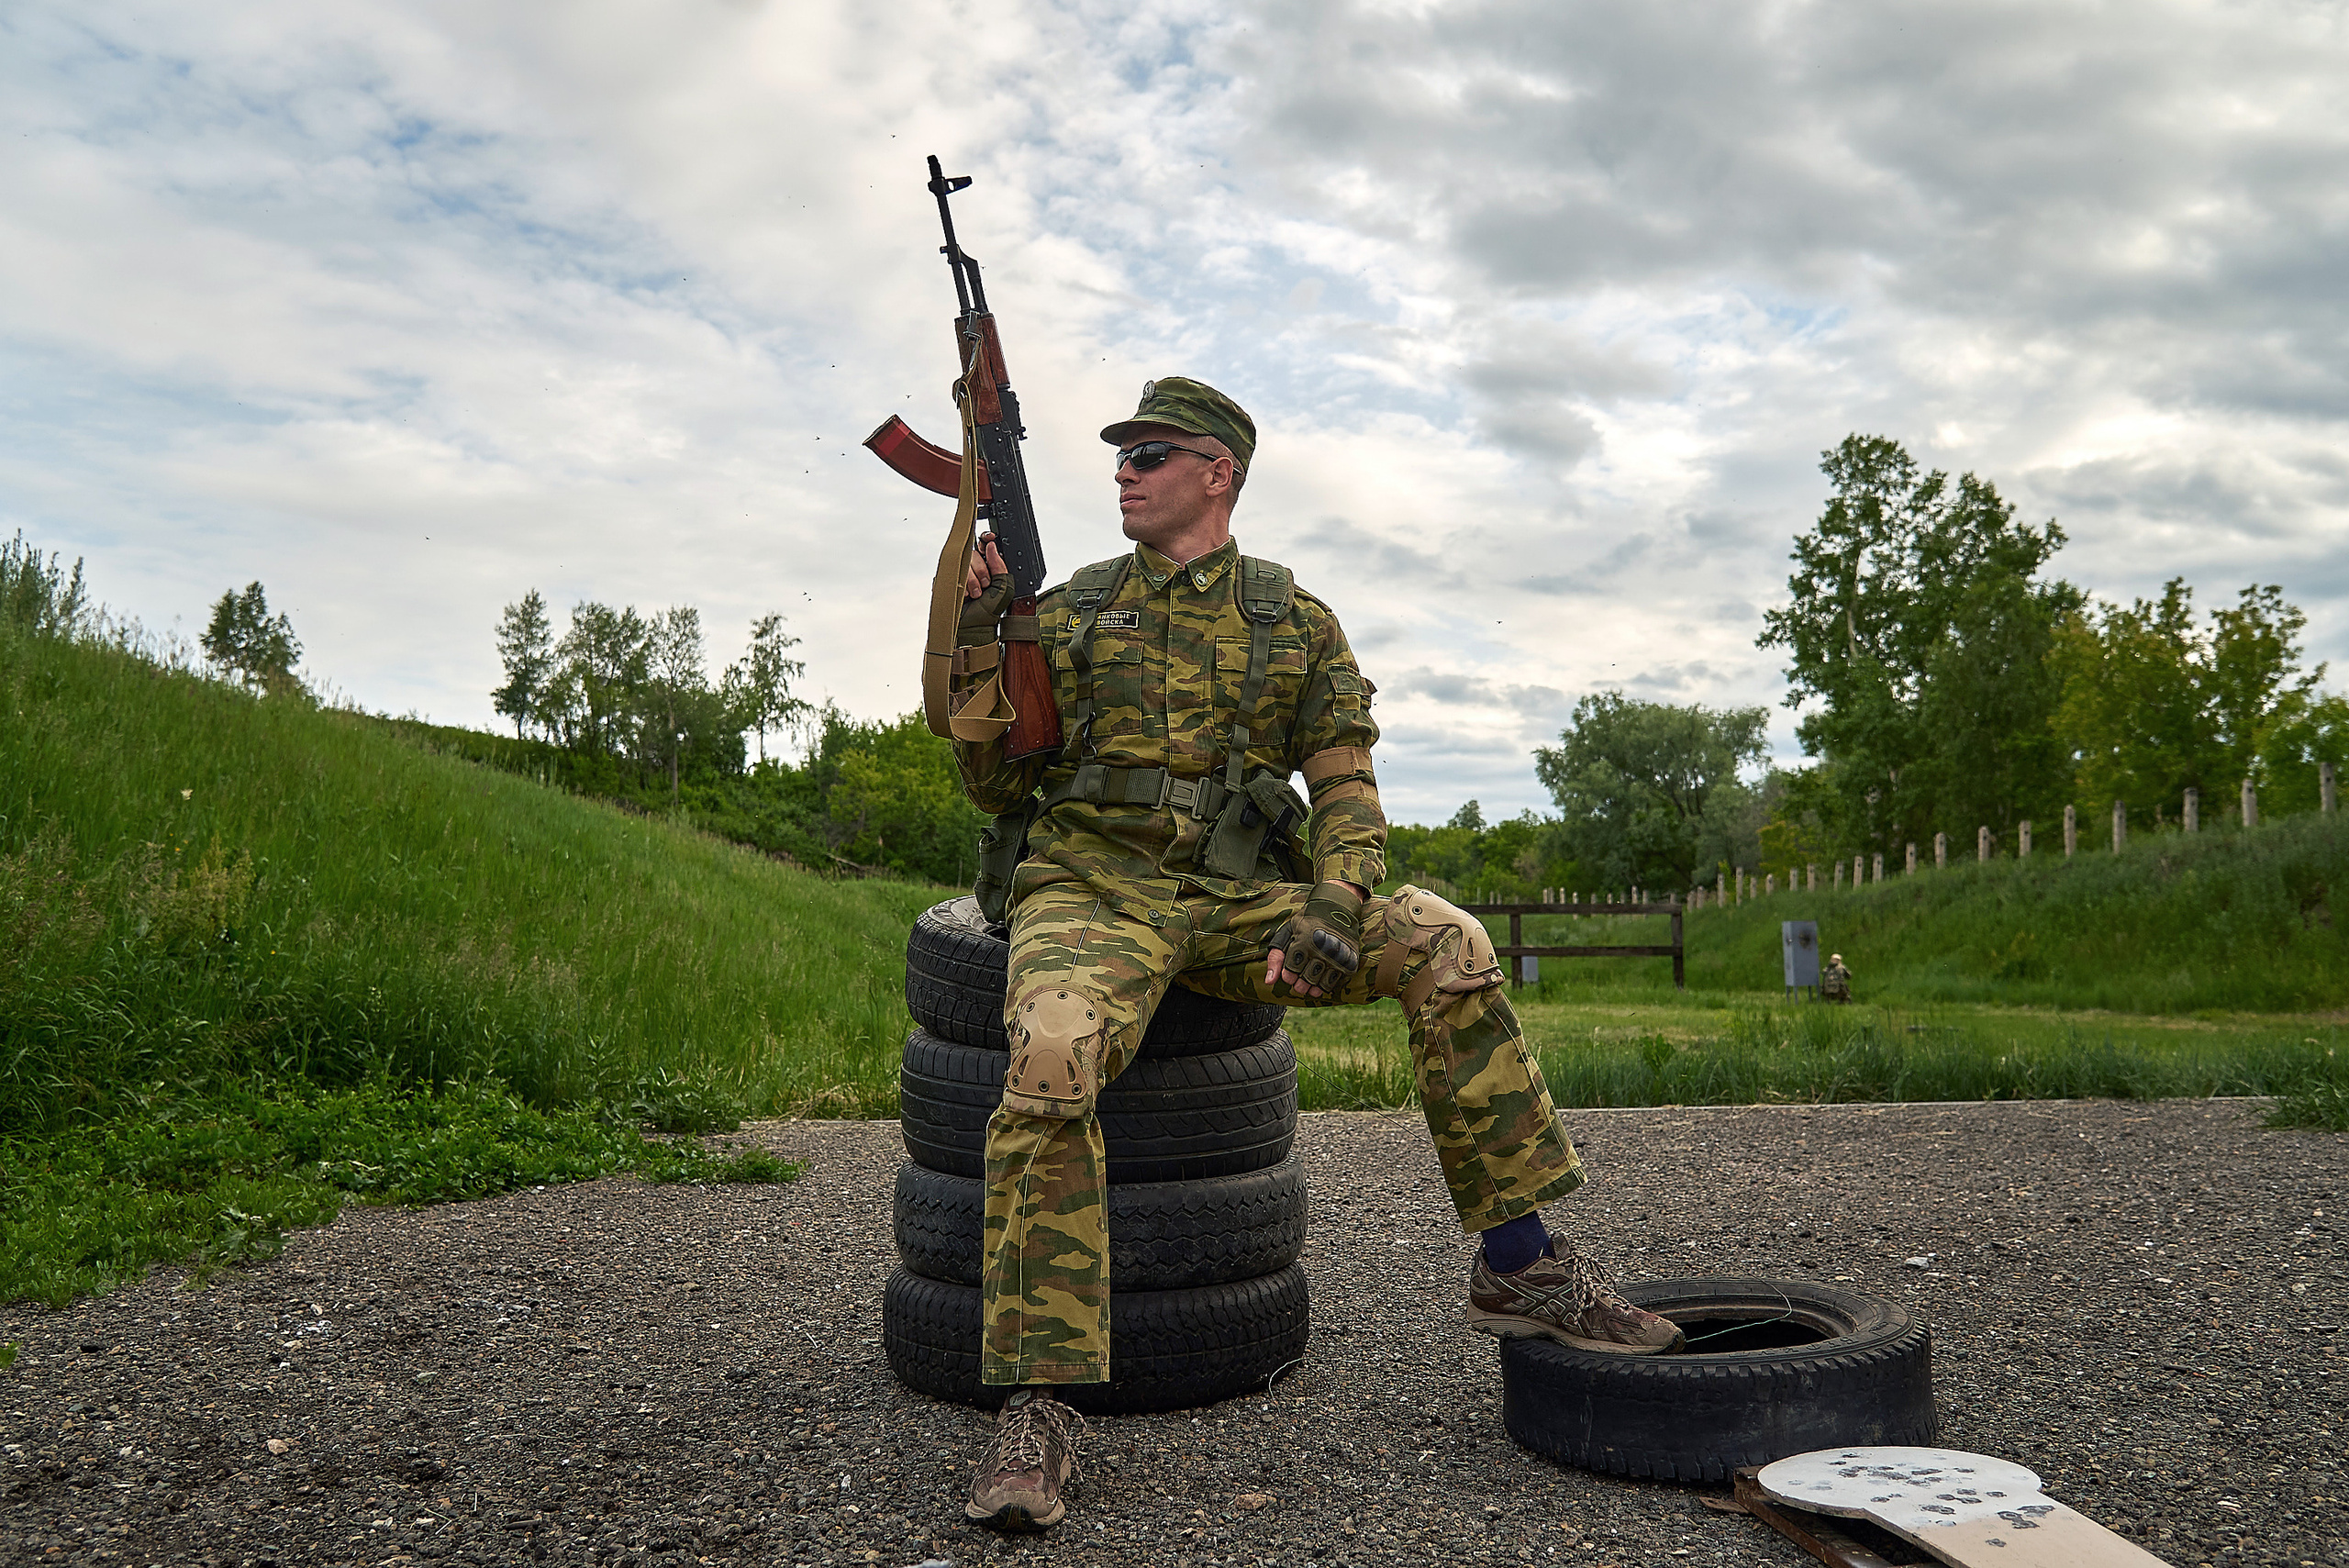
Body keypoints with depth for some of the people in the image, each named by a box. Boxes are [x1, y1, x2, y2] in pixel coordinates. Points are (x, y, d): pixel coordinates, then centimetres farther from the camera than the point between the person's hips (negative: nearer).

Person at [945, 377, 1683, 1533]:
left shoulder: (1296, 622, 12)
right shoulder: (1068, 611, 11)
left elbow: (1346, 786, 6)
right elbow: (992, 786, 8)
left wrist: (1332, 909, -13)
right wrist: (973, 641, -5)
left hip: (1240, 900, 2)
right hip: (1092, 890, -1)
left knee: (1442, 945, -18)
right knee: (1053, 1054, -33)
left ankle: (1520, 1266, -6)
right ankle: (1038, 1403, -23)